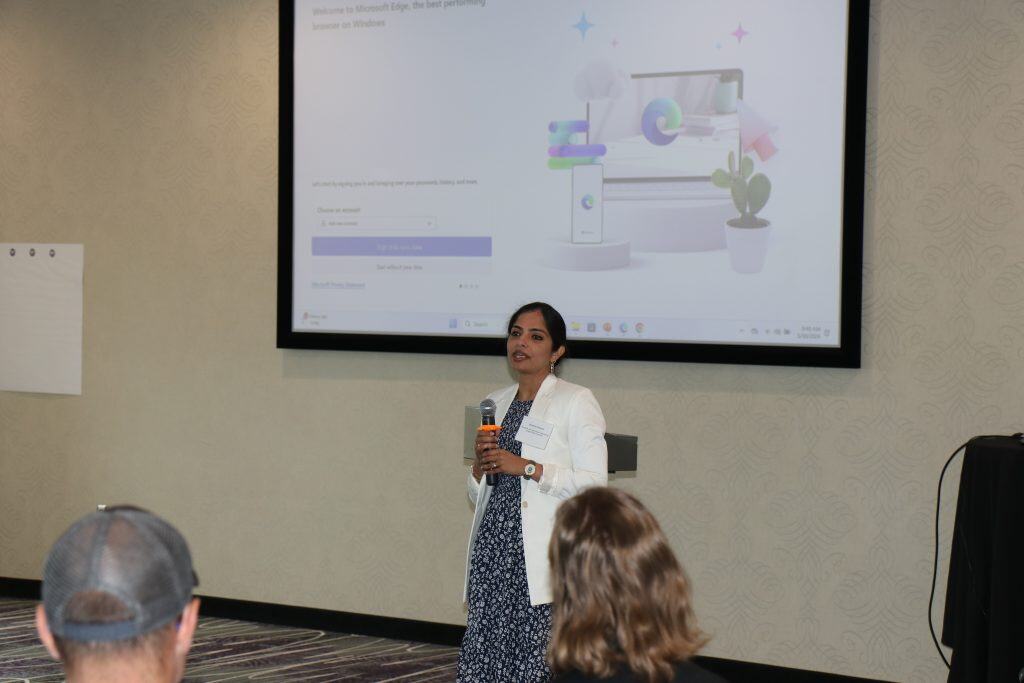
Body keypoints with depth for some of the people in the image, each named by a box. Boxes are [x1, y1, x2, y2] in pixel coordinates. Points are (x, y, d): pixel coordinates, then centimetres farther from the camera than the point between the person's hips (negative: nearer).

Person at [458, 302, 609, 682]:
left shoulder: (576, 402, 0)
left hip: (543, 558, -5)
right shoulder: (496, 404, 18)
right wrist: (480, 466, 1)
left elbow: (594, 484, -10)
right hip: (493, 550, 5)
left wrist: (526, 467, -14)